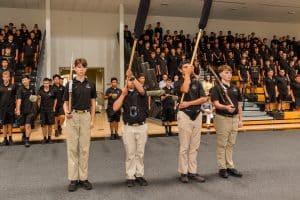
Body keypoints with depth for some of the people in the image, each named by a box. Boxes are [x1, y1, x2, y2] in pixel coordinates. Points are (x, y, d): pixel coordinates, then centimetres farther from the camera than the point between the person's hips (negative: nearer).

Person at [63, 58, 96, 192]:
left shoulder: (90, 84, 6)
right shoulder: (70, 84, 0)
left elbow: (93, 103, 10)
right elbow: (65, 103, 2)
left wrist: (92, 119, 3)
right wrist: (66, 112, -19)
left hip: (86, 116, 2)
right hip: (73, 116, -2)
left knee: (85, 148, 6)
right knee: (72, 148, 3)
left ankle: (83, 178, 15)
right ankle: (73, 179, 10)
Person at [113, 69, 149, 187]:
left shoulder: (140, 92, 4)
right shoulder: (123, 94, 7)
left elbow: (141, 90, -23)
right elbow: (115, 108, -6)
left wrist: (132, 76, -24)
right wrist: (123, 94, -10)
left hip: (142, 126, 0)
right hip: (128, 128, 0)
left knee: (140, 153, 9)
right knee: (130, 154, 4)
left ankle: (139, 175, 19)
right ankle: (130, 177, 12)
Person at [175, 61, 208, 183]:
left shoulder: (197, 83, 11)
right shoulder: (180, 83, 1)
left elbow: (204, 98, -1)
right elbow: (185, 90, -23)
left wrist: (189, 103, -11)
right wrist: (187, 75, -13)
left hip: (197, 115, 4)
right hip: (184, 115, -4)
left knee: (195, 146, 7)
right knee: (184, 146, -2)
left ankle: (192, 172, 14)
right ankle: (183, 173, 7)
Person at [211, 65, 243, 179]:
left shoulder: (235, 88, 13)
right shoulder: (217, 88, -6)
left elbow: (238, 105, 16)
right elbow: (216, 104, -16)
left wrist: (240, 119, 12)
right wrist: (226, 107, -33)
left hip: (234, 118, 6)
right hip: (222, 118, -6)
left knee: (231, 144, 13)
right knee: (222, 144, 2)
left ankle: (230, 166, 22)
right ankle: (222, 168, 11)